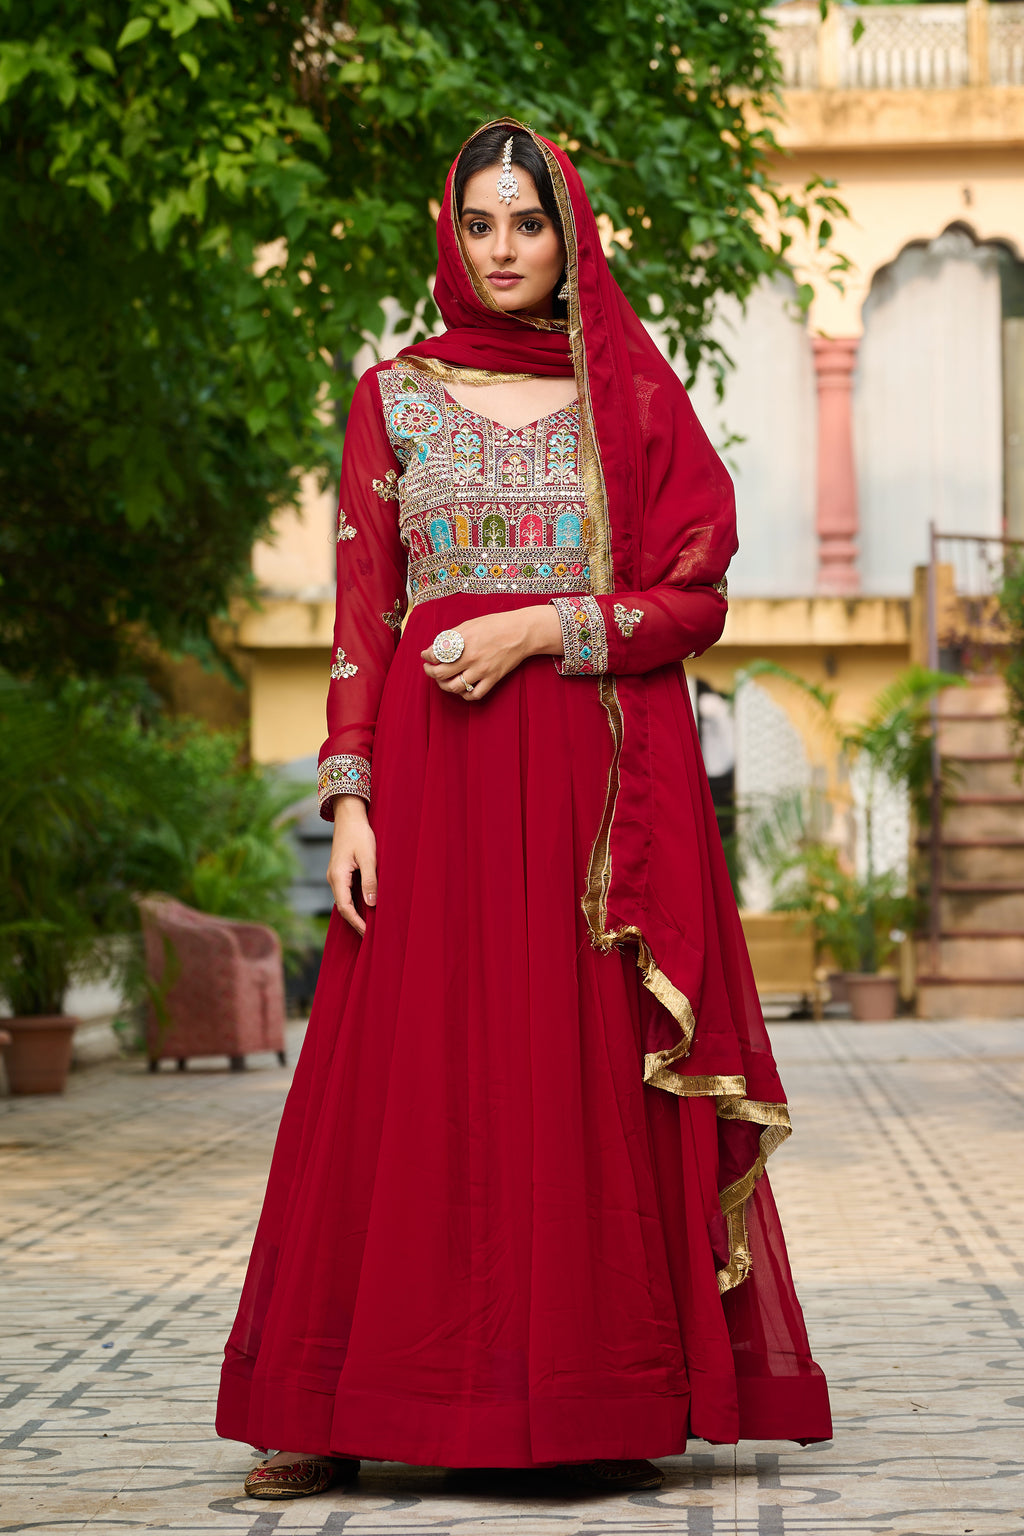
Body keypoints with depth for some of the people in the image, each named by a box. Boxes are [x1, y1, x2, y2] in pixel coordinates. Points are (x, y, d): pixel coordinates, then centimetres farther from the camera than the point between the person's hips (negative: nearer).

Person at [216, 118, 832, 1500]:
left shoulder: (631, 396, 8)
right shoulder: (396, 397, 9)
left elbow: (696, 601, 3)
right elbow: (360, 616, 5)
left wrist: (546, 627, -12)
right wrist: (350, 798, -5)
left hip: (598, 779, 0)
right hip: (436, 769, 0)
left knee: (592, 1067, -2)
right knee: (412, 1075, -3)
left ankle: (602, 1408, 3)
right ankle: (336, 1415, 1)